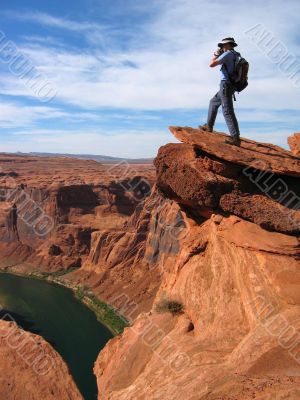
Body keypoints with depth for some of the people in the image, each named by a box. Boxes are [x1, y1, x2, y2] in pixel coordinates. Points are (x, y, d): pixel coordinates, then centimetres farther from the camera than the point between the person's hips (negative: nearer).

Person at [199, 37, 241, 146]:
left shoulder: (228, 54, -10)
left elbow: (211, 64, -14)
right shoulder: (236, 55, 19)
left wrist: (216, 54, 4)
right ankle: (209, 126, 33)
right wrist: (219, 55, 27)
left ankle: (235, 138, -23)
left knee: (227, 111, -16)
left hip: (226, 85, -10)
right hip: (229, 86, 10)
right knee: (213, 102, 26)